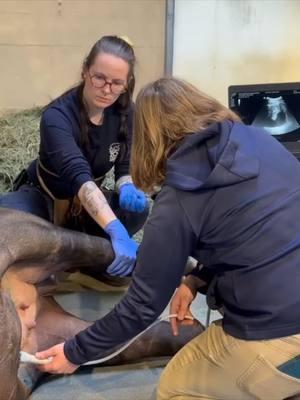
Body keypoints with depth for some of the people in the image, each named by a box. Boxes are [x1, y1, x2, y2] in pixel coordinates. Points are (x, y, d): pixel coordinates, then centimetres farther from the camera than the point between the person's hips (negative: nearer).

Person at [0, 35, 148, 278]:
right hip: (42, 196, -4)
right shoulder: (57, 116, -32)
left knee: (137, 210, -27)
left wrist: (127, 188, -35)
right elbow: (78, 176, -47)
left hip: (87, 201, 4)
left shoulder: (125, 113, -14)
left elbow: (126, 166, -9)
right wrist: (117, 232, -61)